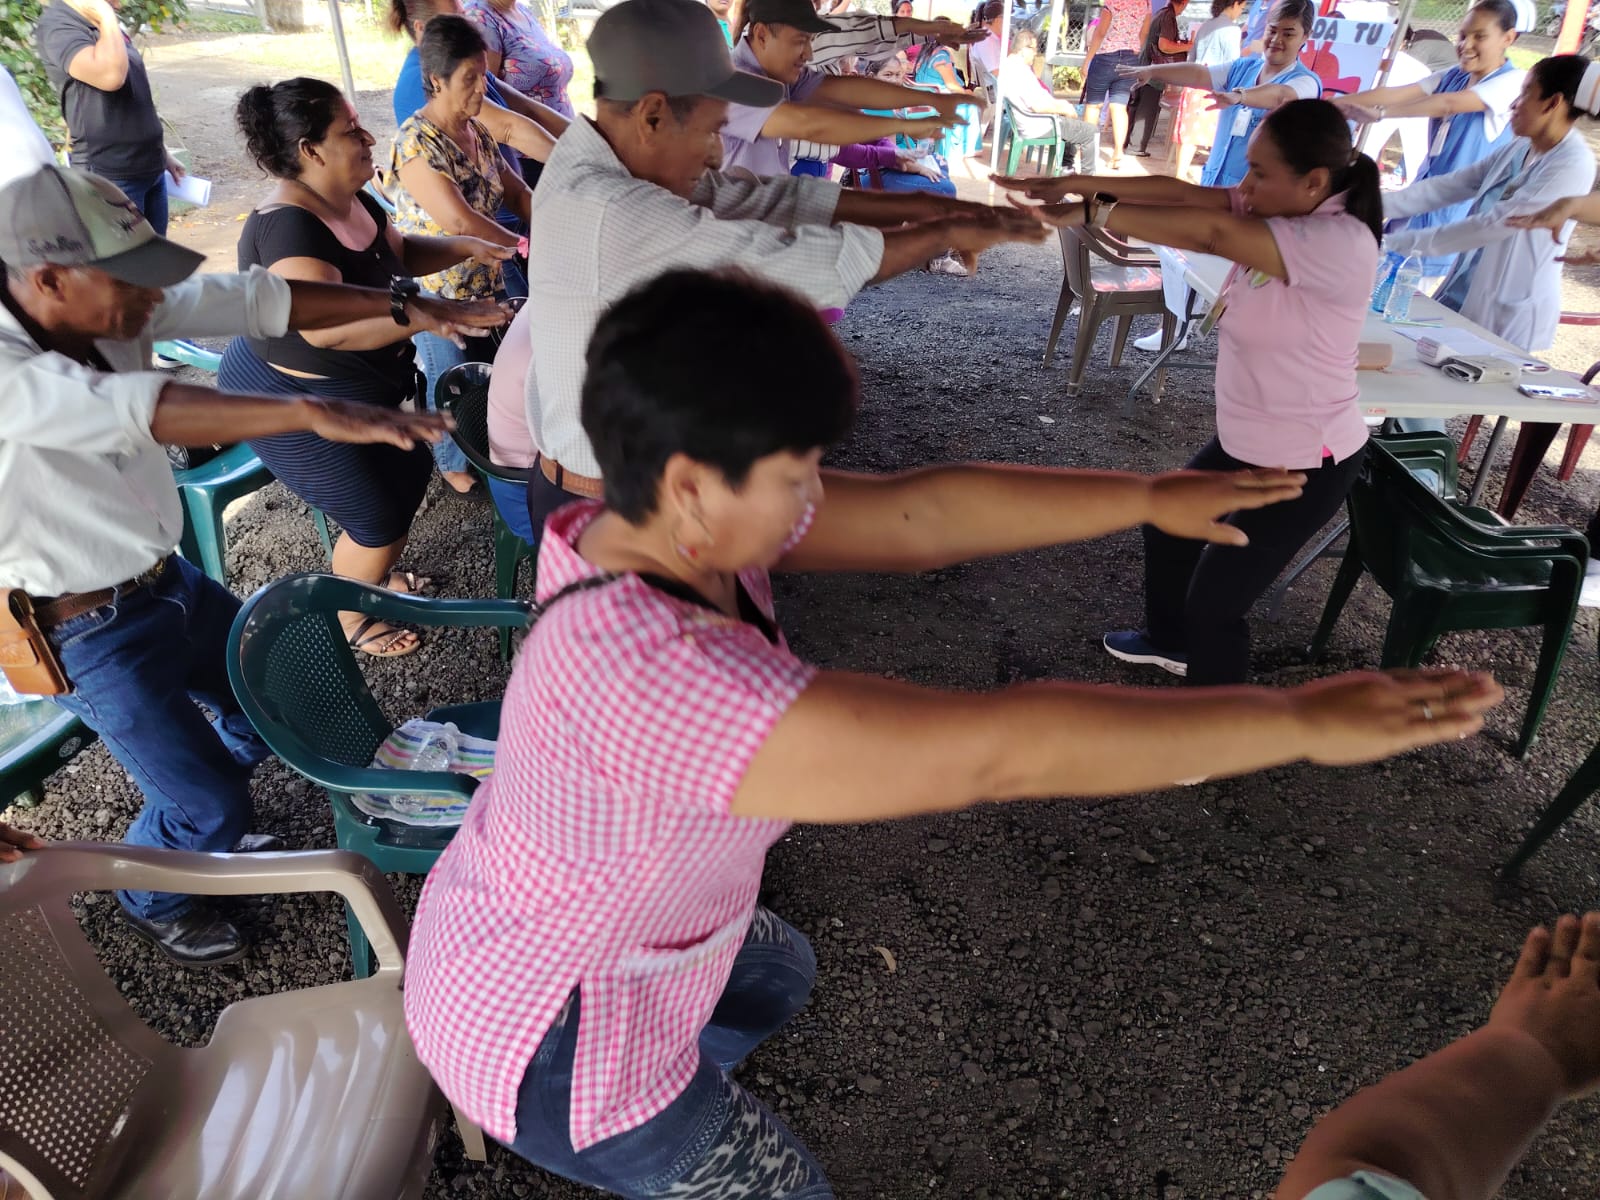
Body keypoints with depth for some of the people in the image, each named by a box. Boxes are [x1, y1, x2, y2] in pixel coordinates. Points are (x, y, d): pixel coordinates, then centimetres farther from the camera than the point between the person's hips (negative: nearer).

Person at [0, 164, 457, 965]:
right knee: (210, 803, 1)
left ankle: (198, 828, 49)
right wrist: (313, 413, -59)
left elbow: (253, 301, -11)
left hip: (164, 578, 8)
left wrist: (405, 306, -16)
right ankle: (152, 903, 37)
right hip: (93, 631, -7)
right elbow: (138, 411, -47)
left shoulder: (107, 306, -10)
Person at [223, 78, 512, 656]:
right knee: (378, 519, 3)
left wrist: (464, 247, -1)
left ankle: (374, 576, 49)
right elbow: (324, 326, -43)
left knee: (409, 473, 23)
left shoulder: (351, 200, -3)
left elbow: (399, 253, 15)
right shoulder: (287, 225, -30)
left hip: (357, 386, 9)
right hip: (296, 402, -9)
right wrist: (429, 316, -49)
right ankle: (352, 623, 30)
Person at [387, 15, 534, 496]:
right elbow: (459, 220, -31)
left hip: (485, 279, 7)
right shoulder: (416, 143, -23)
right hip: (436, 287, -7)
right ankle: (452, 461, 31)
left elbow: (515, 191, 8)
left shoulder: (477, 131, 3)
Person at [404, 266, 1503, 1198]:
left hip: (549, 929, 8)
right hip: (557, 1029, -8)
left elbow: (923, 513, -14)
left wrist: (1151, 497, -9)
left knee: (778, 976, 32)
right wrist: (1297, 720, -36)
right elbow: (999, 750, -45)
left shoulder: (678, 520, -17)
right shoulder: (656, 679, -43)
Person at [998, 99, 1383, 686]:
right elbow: (1180, 193, -10)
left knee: (1214, 601, -1)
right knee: (1167, 524, 25)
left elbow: (1209, 232, -39)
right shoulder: (1279, 213, -3)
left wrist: (1093, 213, -36)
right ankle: (1170, 640, 52)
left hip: (1304, 464, -9)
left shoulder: (1340, 244, -29)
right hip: (1244, 440, 9)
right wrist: (1076, 183, -19)